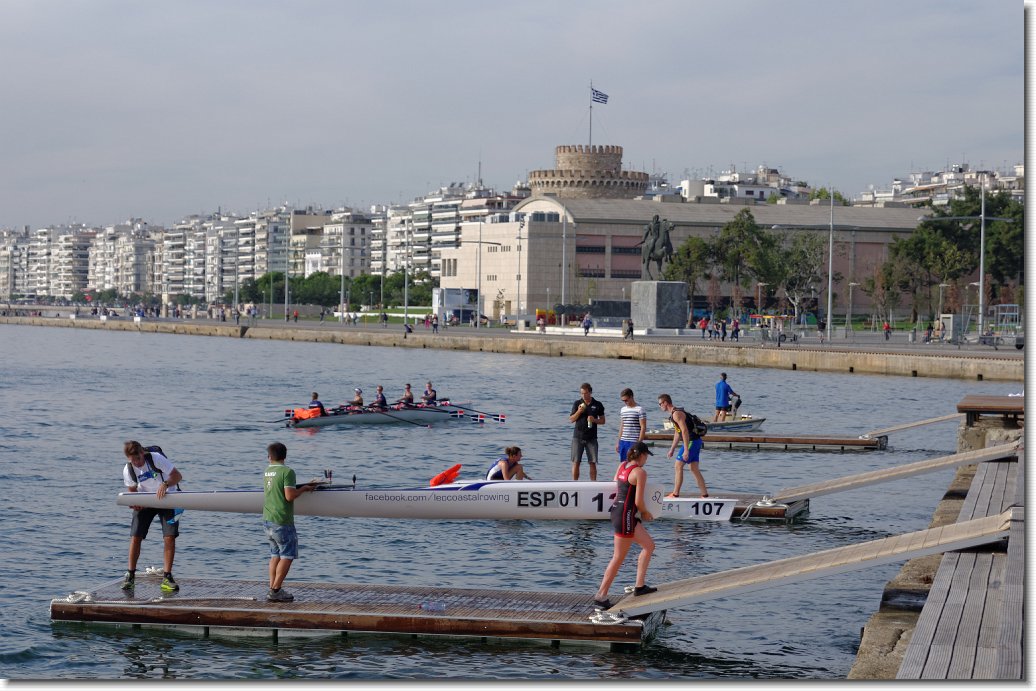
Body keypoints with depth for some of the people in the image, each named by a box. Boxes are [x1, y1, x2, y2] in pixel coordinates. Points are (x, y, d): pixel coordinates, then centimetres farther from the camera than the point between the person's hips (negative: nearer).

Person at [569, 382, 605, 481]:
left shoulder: (597, 405, 4)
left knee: (592, 463, -1)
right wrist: (579, 412, -14)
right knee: (576, 462, -2)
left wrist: (594, 420, -11)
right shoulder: (577, 403, 4)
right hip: (578, 437, 0)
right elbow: (571, 419, 3)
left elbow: (602, 420, 9)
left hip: (591, 438, 0)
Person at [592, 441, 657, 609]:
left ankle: (639, 586, 18)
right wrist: (646, 513, 3)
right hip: (626, 515, -9)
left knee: (649, 545, 17)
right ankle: (601, 595, 0)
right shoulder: (640, 472, -14)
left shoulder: (622, 466, 10)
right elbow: (639, 501, -17)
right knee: (619, 558, -2)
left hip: (617, 511, 9)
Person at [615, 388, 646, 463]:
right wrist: (618, 442, 16)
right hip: (623, 441, 7)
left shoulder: (639, 410, -8)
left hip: (634, 442, -7)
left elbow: (643, 427, -10)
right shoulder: (622, 409, 13)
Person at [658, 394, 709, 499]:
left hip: (691, 442, -10)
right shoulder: (673, 414, 17)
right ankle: (705, 495, 10)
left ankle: (675, 494, -4)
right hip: (695, 442, 10)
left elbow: (685, 431, -23)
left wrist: (686, 450, -26)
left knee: (678, 466, -6)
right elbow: (677, 433, 25)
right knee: (694, 469, 10)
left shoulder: (677, 414, -16)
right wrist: (672, 450, 27)